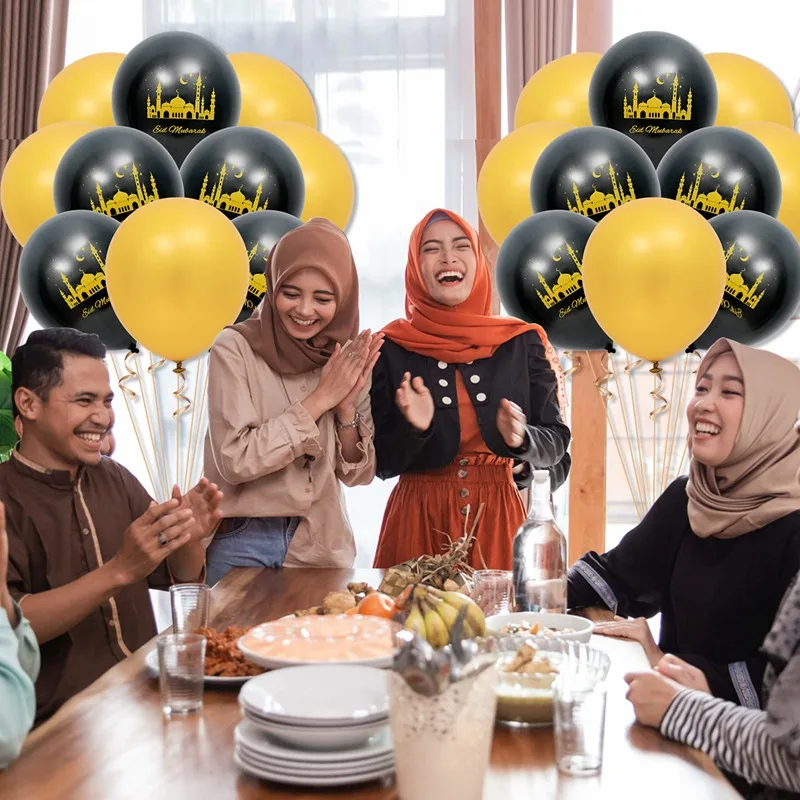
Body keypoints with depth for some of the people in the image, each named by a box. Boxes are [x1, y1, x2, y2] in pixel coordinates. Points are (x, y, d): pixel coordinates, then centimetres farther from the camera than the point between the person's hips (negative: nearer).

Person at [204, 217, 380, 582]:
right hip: (244, 545, -4)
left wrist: (346, 407, -14)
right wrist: (320, 398, -18)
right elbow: (234, 461, -20)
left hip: (323, 547, 4)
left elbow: (357, 473, 2)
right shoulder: (235, 348, -11)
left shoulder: (348, 360, 1)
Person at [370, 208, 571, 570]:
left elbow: (556, 441, 3)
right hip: (418, 517, -1)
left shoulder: (523, 342, 3)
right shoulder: (390, 348, 0)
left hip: (499, 516, 1)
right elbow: (379, 461, 0)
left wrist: (522, 438, -17)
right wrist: (413, 429, -18)